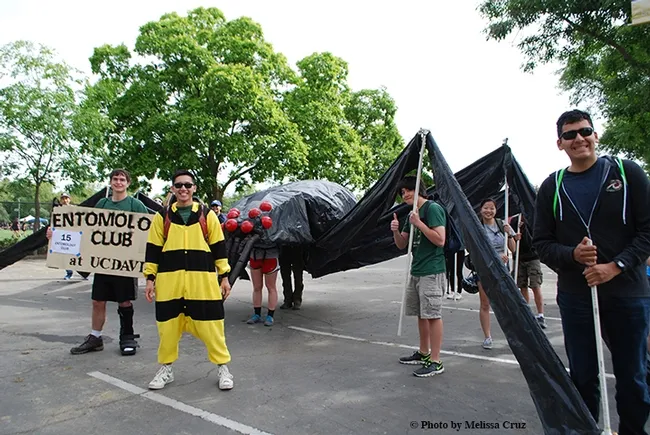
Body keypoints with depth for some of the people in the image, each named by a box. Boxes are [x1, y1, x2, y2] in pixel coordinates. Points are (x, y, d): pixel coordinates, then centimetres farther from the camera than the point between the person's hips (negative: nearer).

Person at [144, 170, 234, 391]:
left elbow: (219, 247, 6)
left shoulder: (207, 215, 5)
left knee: (210, 325, 1)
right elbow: (153, 249, 10)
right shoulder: (162, 216, 7)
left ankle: (223, 367, 18)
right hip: (169, 282, 2)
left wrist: (224, 276, 3)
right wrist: (150, 278, 5)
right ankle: (165, 369, 29)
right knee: (167, 325, 9)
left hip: (203, 282, -1)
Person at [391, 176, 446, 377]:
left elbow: (440, 240, -19)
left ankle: (435, 362, 1)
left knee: (432, 315, -5)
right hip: (416, 271, 9)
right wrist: (396, 231, -3)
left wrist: (418, 223, -20)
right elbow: (401, 245, 17)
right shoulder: (412, 214, 16)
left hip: (432, 272, -9)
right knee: (421, 314, 15)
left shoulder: (433, 208, -10)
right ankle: (423, 353, 27)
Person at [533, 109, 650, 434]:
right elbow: (541, 242, 5)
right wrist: (572, 254, -14)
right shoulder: (552, 187, 5)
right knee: (582, 377, 11)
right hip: (575, 295, 1)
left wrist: (616, 266, -15)